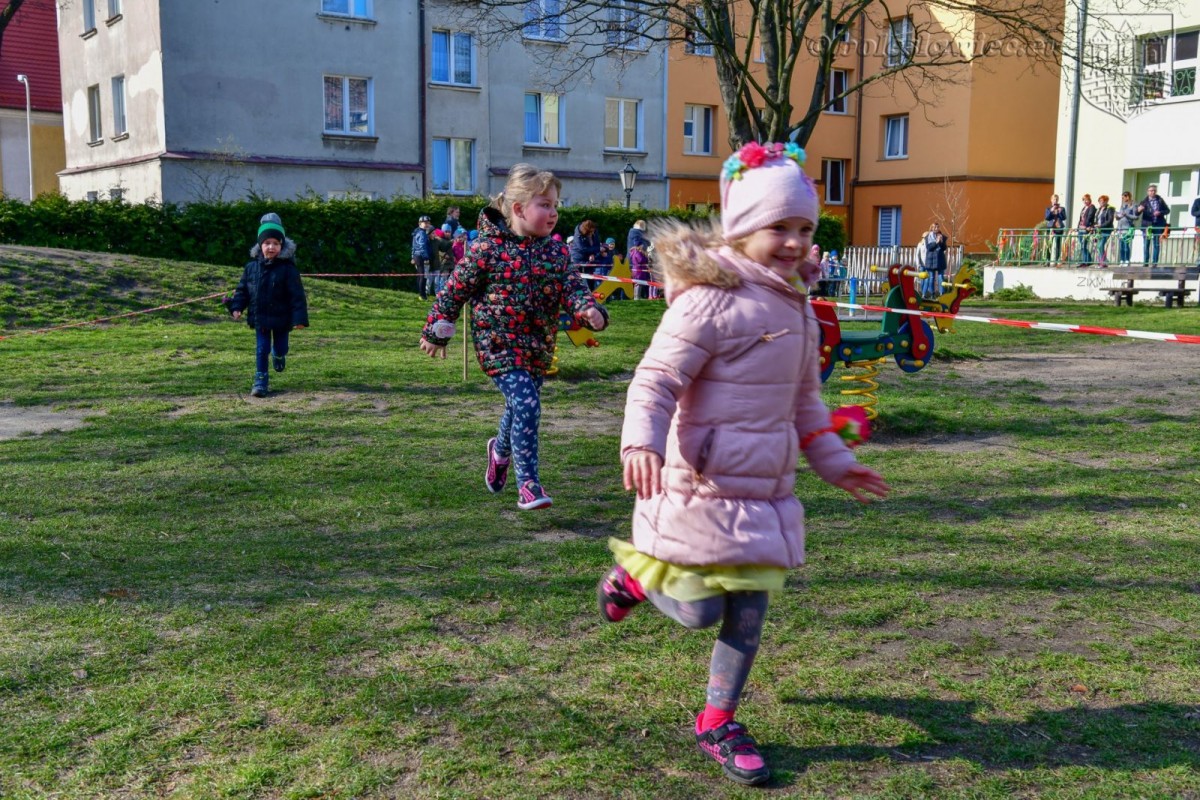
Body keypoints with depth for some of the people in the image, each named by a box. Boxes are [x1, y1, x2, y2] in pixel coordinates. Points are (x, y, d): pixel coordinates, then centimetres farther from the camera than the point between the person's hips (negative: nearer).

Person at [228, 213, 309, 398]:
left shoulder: (288, 269, -14)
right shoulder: (252, 267, -3)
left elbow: (297, 295, -14)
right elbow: (242, 289, 6)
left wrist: (299, 318, -18)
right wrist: (237, 307, -6)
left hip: (281, 318, -2)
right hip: (260, 317, 2)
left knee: (281, 347, 15)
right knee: (261, 349, 4)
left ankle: (278, 355, 52)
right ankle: (260, 381, 12)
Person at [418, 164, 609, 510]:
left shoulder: (556, 251, 3)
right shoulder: (488, 247, -11)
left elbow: (572, 287, -3)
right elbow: (456, 288, -4)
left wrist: (588, 308, -26)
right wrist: (437, 331, 1)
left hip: (538, 346, 6)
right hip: (498, 342, -6)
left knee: (521, 406, 20)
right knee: (526, 404, -19)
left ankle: (501, 449, 53)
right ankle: (528, 484, -13)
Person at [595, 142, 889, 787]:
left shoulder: (797, 309, 10)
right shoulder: (710, 300, -16)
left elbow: (804, 400, 21)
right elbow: (655, 380, -20)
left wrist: (836, 463, 23)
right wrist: (642, 444, -36)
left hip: (765, 491, 8)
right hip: (701, 488, -7)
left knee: (748, 611, 11)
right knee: (698, 612, 0)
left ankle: (718, 722, 29)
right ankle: (635, 577, 32)